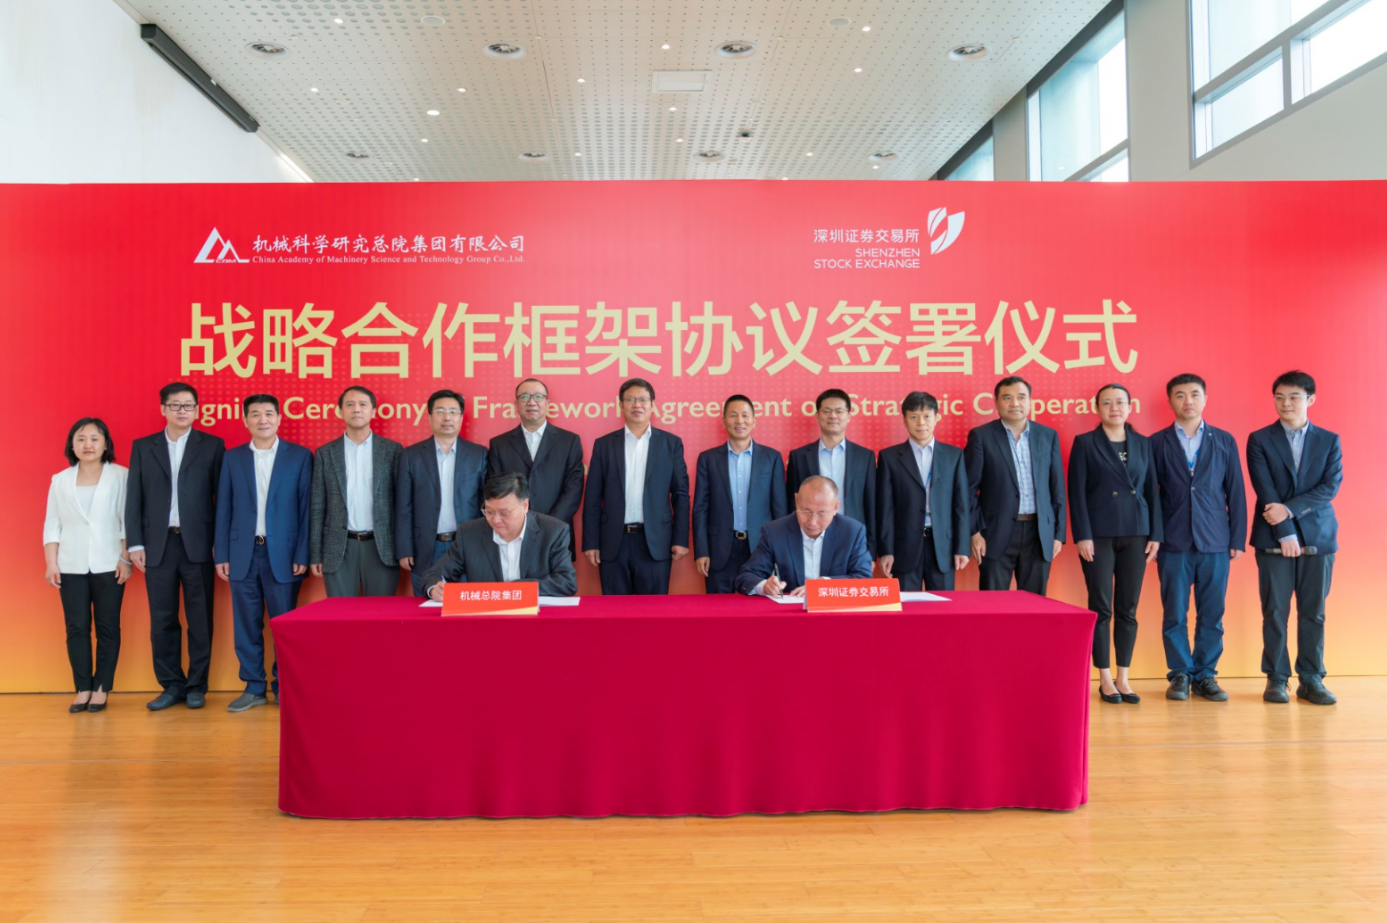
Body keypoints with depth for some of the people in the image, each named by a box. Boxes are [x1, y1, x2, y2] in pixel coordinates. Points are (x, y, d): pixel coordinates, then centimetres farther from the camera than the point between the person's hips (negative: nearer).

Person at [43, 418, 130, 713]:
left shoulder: (120, 476, 0)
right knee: (77, 627, 2)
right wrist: (50, 564, 1)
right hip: (71, 567, 2)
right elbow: (52, 525, 8)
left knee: (107, 627, 2)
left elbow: (128, 521, -2)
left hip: (108, 565, -2)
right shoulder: (60, 480, 8)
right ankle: (82, 689, 9)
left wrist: (126, 559, -7)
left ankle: (101, 688, 9)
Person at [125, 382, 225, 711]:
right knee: (162, 619, 6)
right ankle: (171, 685, 17)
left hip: (198, 543, -2)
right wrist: (135, 543, 0)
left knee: (200, 619, 4)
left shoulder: (212, 446, 3)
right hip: (158, 544, 2)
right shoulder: (142, 447, 9)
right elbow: (134, 498, 7)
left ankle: (196, 685, 14)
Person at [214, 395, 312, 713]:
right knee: (246, 625, 6)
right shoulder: (233, 458, 8)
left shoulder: (300, 456, 1)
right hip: (243, 554, 2)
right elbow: (223, 510, 8)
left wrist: (302, 554, -6)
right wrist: (221, 555, 3)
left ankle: (284, 687, 15)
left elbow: (306, 508, -1)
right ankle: (254, 687, 17)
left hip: (283, 553, -2)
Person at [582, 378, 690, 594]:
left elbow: (680, 494, 4)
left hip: (655, 542, -1)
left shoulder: (671, 443, 5)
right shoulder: (604, 445, 7)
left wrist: (681, 539, -2)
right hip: (613, 543, 1)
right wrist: (590, 543, 0)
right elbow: (593, 498, 5)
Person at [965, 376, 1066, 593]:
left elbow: (1057, 488, 10)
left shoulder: (1048, 436, 9)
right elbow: (970, 489, -2)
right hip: (997, 533, -3)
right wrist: (975, 532, -8)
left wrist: (1058, 532, 5)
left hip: (1039, 533, 3)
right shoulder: (981, 436, -1)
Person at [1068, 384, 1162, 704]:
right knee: (1101, 609, 0)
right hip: (1099, 535, -3)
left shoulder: (1143, 444, 11)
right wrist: (1082, 536, -11)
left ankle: (1123, 678, 14)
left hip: (1135, 534, 3)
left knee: (1128, 610, 6)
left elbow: (1152, 491, 9)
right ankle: (1105, 679, 9)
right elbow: (1077, 493, -5)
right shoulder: (1085, 443, 0)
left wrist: (1155, 534, 2)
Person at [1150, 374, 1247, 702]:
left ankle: (1205, 675, 16)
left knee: (1212, 615, 5)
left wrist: (1238, 538, 2)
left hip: (1215, 542, 1)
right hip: (1174, 542, -1)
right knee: (1174, 615, 3)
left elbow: (1236, 492, 7)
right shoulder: (1157, 443, 4)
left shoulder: (1224, 441, 8)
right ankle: (1180, 675, 14)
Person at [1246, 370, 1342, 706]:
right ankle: (1276, 679, 8)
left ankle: (1311, 680, 12)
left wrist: (1290, 509, -16)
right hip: (1273, 539, -1)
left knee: (1313, 613, 4)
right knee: (1275, 612, 0)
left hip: (1318, 537, 2)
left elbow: (1331, 486, -3)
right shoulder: (1259, 440, 4)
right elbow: (1265, 490, -5)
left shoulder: (1329, 441, 9)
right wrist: (1284, 532, -13)